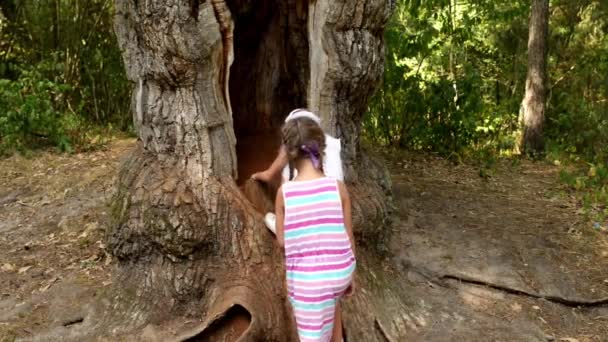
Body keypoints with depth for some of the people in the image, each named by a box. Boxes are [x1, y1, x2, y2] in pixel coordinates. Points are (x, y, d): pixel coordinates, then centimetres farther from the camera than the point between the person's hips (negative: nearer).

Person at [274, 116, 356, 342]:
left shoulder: (284, 192, -10)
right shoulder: (338, 187, -7)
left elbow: (282, 240, -1)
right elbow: (349, 237, 0)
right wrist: (351, 275, 13)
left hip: (307, 279, -2)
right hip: (339, 272, 3)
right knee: (332, 298, 35)